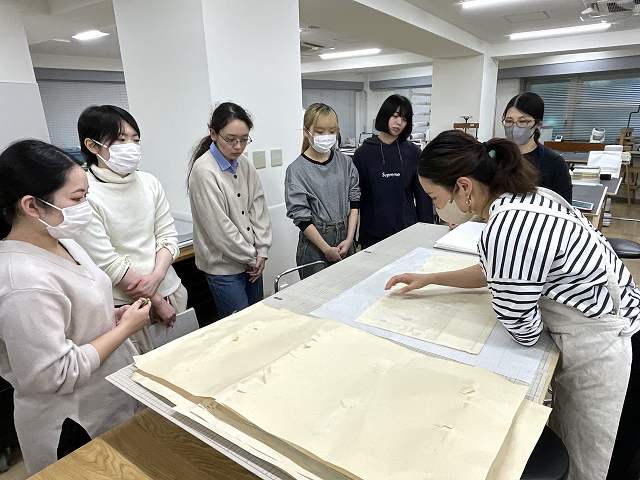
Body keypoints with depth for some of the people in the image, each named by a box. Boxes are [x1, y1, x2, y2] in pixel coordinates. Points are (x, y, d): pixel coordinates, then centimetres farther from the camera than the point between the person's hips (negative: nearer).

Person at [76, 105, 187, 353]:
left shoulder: (149, 182, 2)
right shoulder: (84, 195, -13)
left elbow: (168, 235, 3)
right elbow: (106, 261, -14)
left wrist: (156, 277, -14)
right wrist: (156, 302, -10)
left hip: (171, 289, 5)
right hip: (124, 304, -5)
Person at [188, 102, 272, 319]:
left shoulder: (245, 165, 3)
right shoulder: (203, 171, -17)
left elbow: (259, 208, 5)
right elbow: (219, 227, -18)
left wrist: (261, 252, -2)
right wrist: (251, 257, -9)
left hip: (252, 261, 7)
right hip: (224, 266, -6)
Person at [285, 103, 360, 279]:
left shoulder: (345, 162, 3)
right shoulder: (296, 170, -10)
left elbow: (354, 202, 4)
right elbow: (301, 216, -12)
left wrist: (349, 239, -6)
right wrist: (327, 249, -13)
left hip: (345, 239, 4)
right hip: (314, 245, -3)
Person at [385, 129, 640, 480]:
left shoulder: (507, 228, -33)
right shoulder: (520, 195, -3)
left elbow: (524, 331, -23)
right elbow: (497, 270, 11)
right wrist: (428, 279, 8)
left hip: (604, 355, -8)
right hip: (601, 337, 8)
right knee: (565, 437, 25)